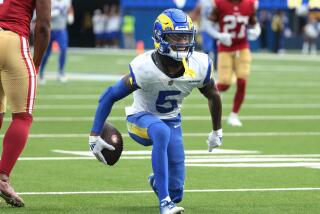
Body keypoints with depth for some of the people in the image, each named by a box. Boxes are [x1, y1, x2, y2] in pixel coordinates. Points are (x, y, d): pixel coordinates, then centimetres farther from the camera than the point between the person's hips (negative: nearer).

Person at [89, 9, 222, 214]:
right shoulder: (145, 68, -29)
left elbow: (213, 96, 4)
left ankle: (157, 181, 40)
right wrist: (94, 136, -21)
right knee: (162, 133, -42)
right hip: (141, 119, -4)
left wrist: (217, 131, 15)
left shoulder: (199, 67, -18)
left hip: (171, 120, 4)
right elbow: (109, 96, -20)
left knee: (176, 191, 0)